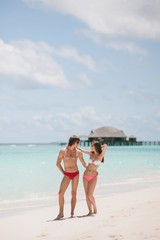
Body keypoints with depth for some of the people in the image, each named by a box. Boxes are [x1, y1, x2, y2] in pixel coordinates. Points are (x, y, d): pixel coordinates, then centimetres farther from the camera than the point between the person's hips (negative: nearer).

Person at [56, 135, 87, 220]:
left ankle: (72, 213, 10)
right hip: (67, 175, -1)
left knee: (74, 193, 3)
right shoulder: (62, 151, 0)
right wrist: (63, 172, 3)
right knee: (61, 193, -10)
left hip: (76, 174, 1)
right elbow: (58, 164, 5)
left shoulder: (78, 152, 5)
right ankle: (61, 213, -2)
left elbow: (84, 164, 13)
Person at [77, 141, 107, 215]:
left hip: (93, 177, -5)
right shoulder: (91, 153, 5)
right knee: (87, 194, 1)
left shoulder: (101, 155, -8)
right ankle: (90, 211, 7)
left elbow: (105, 146, -20)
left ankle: (95, 209, 12)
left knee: (90, 195, -11)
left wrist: (99, 147, -2)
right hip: (86, 176, 5)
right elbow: (81, 150, 15)